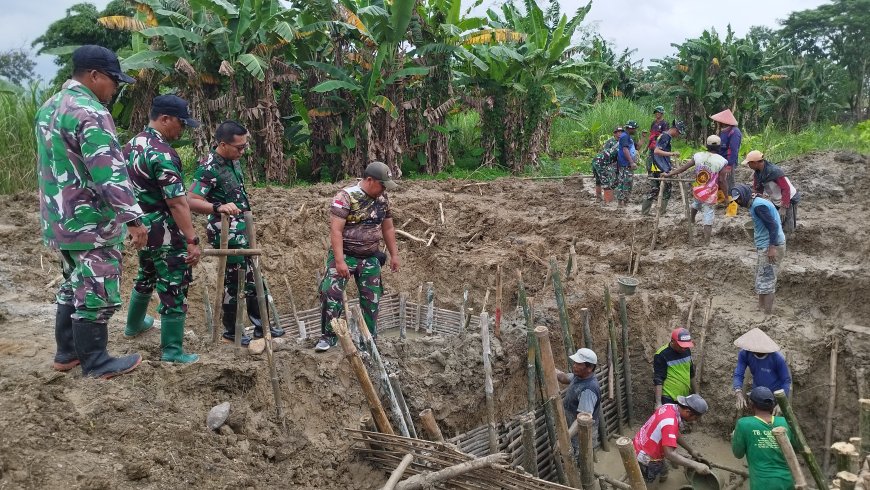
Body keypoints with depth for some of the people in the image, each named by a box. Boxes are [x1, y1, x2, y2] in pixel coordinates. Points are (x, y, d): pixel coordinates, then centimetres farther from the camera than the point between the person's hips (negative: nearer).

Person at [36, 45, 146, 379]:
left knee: (74, 286, 21)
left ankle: (66, 353, 31)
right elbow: (110, 173, -26)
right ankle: (95, 363, 12)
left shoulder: (49, 107, 13)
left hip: (60, 219, 10)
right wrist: (133, 218, -24)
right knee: (96, 293, 1)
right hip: (91, 223, -10)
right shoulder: (90, 113, -20)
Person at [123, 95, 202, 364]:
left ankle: (134, 324, 46)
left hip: (140, 227, 9)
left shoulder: (132, 145, 8)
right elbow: (177, 202, -26)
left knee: (147, 275, 28)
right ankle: (172, 350, 4)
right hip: (164, 233, -9)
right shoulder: (162, 153, -22)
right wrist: (192, 240, -25)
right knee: (174, 288, -1)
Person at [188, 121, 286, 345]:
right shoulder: (209, 168, -21)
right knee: (234, 281, 1)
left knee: (250, 279, 16)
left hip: (241, 230, 9)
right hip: (226, 233, -9)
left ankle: (262, 326, 29)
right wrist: (218, 207, -44)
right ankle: (230, 333, 17)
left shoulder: (232, 159, 6)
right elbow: (191, 201, -29)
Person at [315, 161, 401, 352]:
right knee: (331, 293, -14)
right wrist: (339, 261, -26)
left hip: (371, 258, 5)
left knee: (372, 299, 9)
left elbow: (388, 229, 15)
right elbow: (336, 230, -20)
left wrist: (394, 255, 13)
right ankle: (328, 336, 1)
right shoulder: (346, 197, -16)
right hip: (345, 255, -5)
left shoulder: (383, 199, 4)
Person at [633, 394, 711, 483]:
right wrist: (695, 465, -36)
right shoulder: (670, 422, -34)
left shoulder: (670, 406, -6)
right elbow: (670, 454, -38)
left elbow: (675, 434, 10)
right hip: (645, 458, -9)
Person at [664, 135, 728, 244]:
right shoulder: (721, 161, -13)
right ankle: (706, 242, 1)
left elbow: (683, 168, -1)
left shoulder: (698, 156, -5)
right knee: (708, 219, 0)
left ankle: (691, 219, 60)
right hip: (710, 195, -4)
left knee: (696, 203, 38)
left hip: (696, 190, 4)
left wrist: (669, 174, 9)